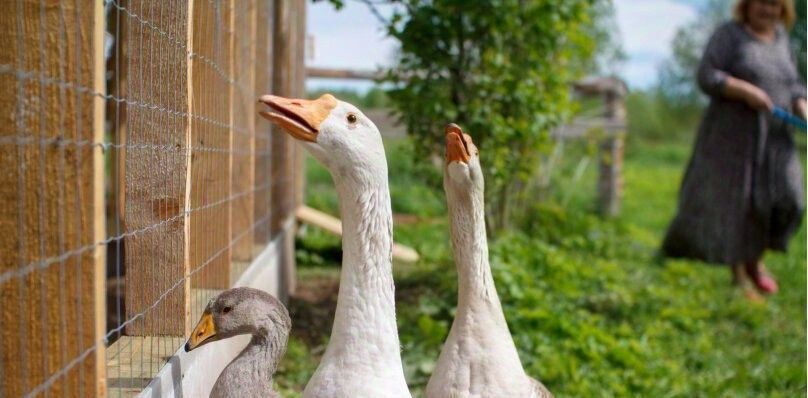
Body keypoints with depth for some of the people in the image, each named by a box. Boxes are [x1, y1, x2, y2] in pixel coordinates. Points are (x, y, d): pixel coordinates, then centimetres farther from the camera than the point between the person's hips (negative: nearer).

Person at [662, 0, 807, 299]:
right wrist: (746, 91, -23)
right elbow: (707, 77, -12)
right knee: (734, 202, -2)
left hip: (773, 137, 5)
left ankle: (755, 259, 14)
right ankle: (739, 273, 10)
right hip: (733, 132, -5)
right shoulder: (728, 34, -4)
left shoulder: (780, 39, 13)